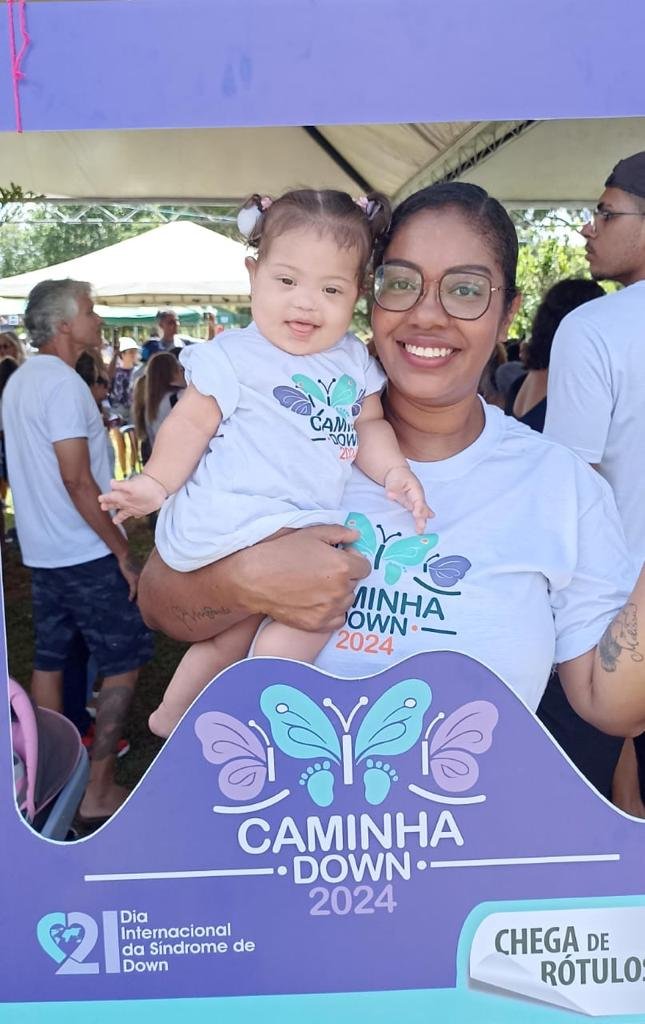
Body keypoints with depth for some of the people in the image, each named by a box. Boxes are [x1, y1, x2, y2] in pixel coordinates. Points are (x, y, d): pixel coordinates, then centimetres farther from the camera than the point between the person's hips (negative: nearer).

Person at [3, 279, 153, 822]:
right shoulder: (64, 384, -18)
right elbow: (78, 482, -22)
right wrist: (124, 554, -18)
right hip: (85, 553, -9)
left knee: (50, 655, 13)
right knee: (123, 661, 1)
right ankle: (99, 790, 6)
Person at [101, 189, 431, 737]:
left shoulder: (352, 360, 8)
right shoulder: (234, 357, -8)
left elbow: (368, 424, 10)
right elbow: (192, 422, -8)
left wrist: (393, 469, -7)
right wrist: (158, 481, -19)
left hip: (296, 522, 7)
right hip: (233, 516, -7)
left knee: (234, 632, 22)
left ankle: (173, 714, 45)